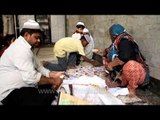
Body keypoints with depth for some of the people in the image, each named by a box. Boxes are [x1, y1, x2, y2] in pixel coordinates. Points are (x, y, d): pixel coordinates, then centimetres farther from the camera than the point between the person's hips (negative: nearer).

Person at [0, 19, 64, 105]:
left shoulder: (24, 47, 11)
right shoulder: (21, 49, -22)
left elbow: (38, 67, 12)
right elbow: (31, 77, -30)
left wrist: (53, 75, -1)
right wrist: (52, 81, -18)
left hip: (21, 85, 10)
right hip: (12, 91, -10)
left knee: (51, 88, 1)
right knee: (47, 97, -23)